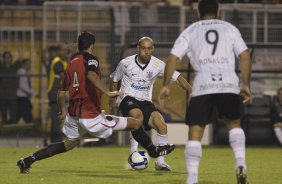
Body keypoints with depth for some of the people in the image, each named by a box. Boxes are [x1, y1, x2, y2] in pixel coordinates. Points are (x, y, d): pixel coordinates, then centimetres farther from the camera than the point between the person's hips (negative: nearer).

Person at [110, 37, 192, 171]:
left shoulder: (157, 64, -5)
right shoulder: (126, 63, -7)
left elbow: (177, 77, -7)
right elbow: (115, 80, 10)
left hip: (145, 102, 3)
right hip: (127, 98, -3)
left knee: (162, 126, -16)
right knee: (138, 115, -36)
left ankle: (160, 162, -2)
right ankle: (134, 154, -27)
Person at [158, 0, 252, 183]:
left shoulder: (191, 31, 16)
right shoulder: (230, 28, 18)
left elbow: (173, 57, 7)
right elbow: (245, 56, 9)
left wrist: (165, 85, 13)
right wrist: (246, 85, 14)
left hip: (203, 85, -1)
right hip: (229, 84, 1)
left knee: (195, 132, 3)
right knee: (234, 123, 24)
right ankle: (240, 165, 3)